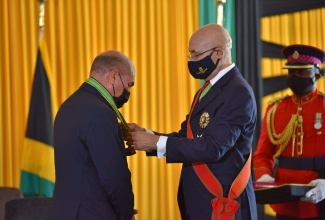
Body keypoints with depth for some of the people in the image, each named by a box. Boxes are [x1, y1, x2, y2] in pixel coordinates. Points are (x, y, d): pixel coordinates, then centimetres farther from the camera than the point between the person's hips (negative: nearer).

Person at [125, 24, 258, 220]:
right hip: (198, 203, 8)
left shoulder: (238, 92, -16)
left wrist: (156, 142, -21)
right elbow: (186, 137, 12)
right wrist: (146, 136, -4)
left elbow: (213, 147, -24)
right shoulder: (206, 91, 15)